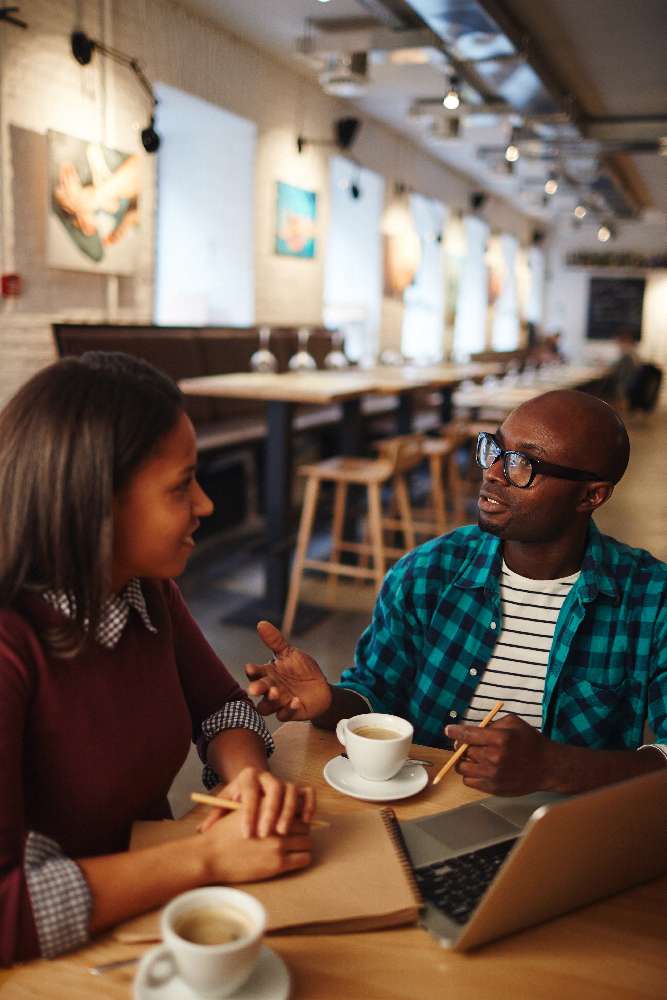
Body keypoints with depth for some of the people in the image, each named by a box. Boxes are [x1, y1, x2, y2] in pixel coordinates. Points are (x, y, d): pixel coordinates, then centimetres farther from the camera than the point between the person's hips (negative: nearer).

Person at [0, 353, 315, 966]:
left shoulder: (148, 591, -5)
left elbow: (221, 707, 9)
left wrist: (250, 776, -13)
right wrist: (207, 857, -26)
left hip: (158, 910, 6)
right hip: (61, 959, -5)